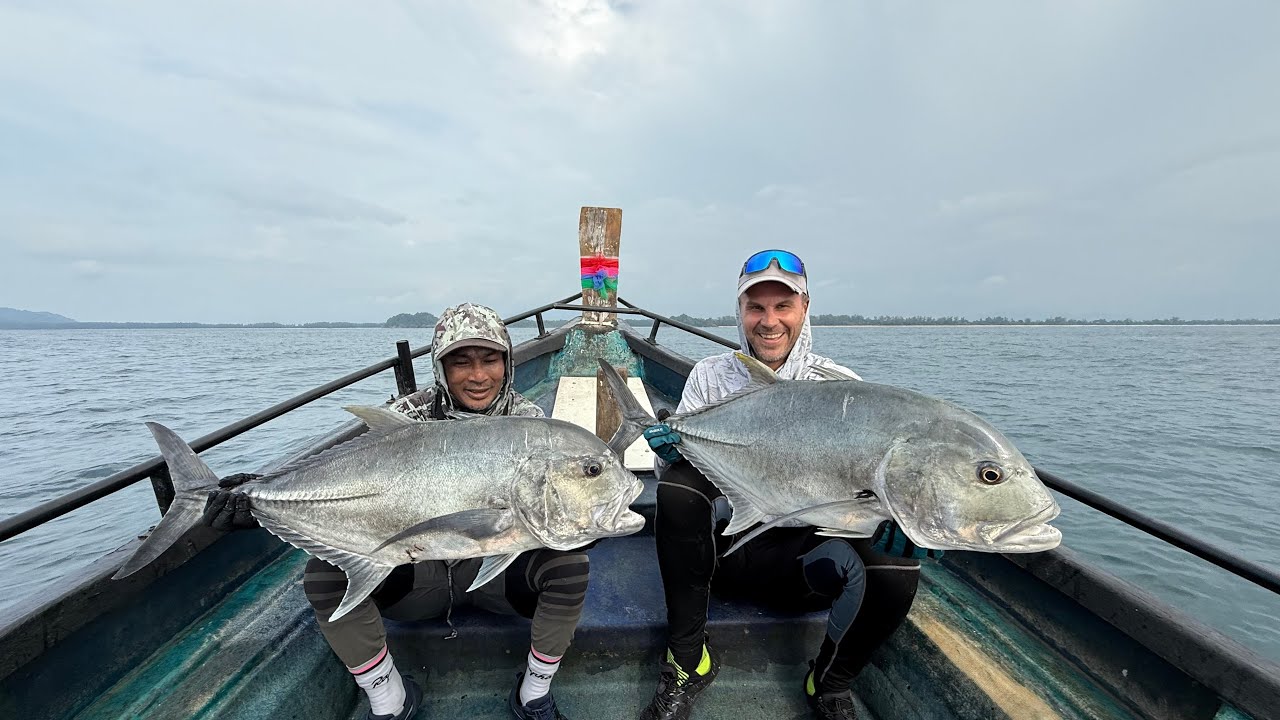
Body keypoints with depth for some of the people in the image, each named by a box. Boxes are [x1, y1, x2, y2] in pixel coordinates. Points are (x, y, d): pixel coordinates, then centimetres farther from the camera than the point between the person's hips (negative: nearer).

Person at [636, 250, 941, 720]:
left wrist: (889, 518, -26)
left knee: (896, 571, -27)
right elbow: (671, 468, -1)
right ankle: (688, 660, -7)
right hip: (723, 541, 0)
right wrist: (672, 454, -25)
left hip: (803, 548, 1)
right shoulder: (711, 376, 0)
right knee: (678, 482, -29)